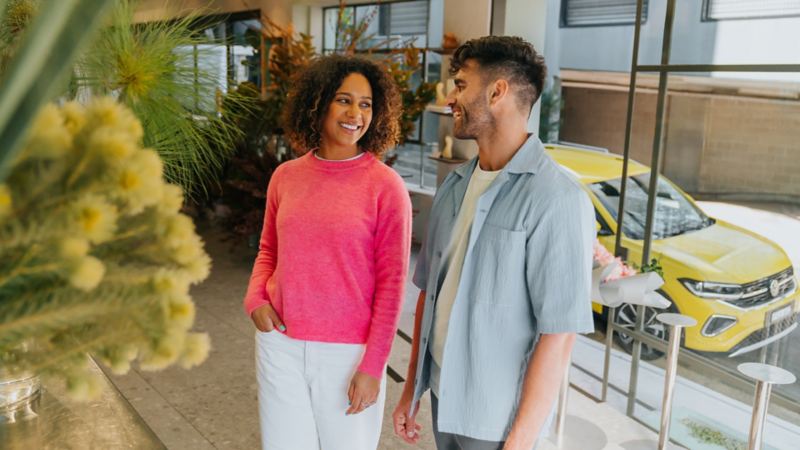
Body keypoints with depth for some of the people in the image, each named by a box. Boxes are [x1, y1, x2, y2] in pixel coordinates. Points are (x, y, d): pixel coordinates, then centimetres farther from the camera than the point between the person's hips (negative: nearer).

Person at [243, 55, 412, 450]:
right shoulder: (285, 176, 1)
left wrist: (372, 366, -10)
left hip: (348, 351, -3)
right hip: (280, 344, 4)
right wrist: (255, 298, -3)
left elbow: (391, 283, -9)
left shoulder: (385, 186, -10)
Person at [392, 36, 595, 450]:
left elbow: (559, 333, -20)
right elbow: (430, 291, 8)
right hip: (444, 397, 6)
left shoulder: (556, 200, -19)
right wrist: (412, 386, 10)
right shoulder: (454, 186, 2)